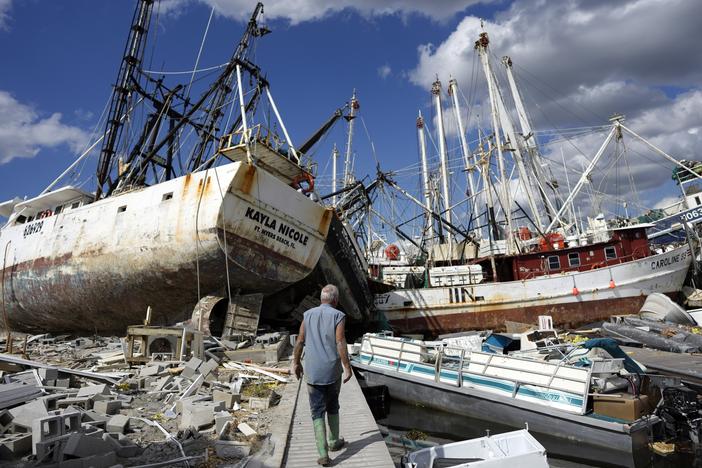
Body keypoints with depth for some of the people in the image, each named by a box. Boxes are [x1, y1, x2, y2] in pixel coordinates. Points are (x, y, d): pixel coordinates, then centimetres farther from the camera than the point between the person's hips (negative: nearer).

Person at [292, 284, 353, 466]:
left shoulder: (308, 315, 3)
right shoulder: (338, 316, -9)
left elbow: (300, 341, 5)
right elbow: (340, 344, -16)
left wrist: (296, 363, 17)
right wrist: (347, 368, -10)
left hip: (312, 372, 2)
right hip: (333, 371, -1)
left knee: (318, 412, 8)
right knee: (332, 406, 21)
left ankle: (323, 454, 2)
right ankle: (334, 442, 35)